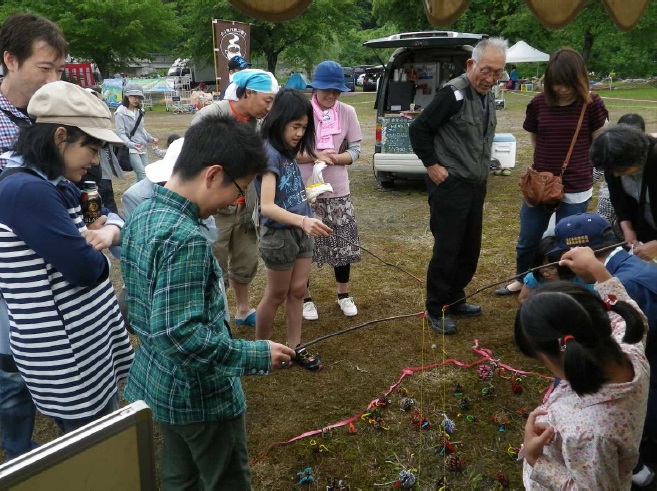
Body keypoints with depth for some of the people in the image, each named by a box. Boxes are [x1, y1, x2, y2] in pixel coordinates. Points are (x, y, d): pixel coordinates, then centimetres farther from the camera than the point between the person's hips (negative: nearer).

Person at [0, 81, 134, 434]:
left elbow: (111, 218, 16)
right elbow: (86, 270, -24)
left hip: (88, 340, 9)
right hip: (66, 356, -9)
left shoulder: (54, 185, 8)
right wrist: (95, 246, -1)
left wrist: (109, 230, -8)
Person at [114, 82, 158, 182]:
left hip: (142, 148, 8)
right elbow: (121, 133, -17)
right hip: (131, 149, -8)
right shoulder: (120, 113, -10)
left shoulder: (139, 112, 14)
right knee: (143, 175, -18)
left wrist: (151, 138, 10)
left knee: (146, 175, 7)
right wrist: (130, 144, -33)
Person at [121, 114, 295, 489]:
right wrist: (257, 356, -23)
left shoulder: (142, 216, -1)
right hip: (202, 395, -8)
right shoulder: (185, 239, -30)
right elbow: (181, 335, -32)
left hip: (159, 381, 8)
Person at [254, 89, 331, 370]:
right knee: (276, 295, 8)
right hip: (279, 235, -7)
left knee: (297, 291, 14)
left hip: (300, 231, 8)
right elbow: (267, 206, -32)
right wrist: (302, 221, -43)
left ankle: (294, 347, 27)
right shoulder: (269, 153, -21)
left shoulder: (287, 151, 4)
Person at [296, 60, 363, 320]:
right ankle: (306, 298, 25)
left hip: (338, 191, 2)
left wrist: (334, 157, -19)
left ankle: (344, 295, 31)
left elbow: (355, 151, 0)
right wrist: (315, 156, -24)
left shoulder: (348, 112, -2)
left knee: (343, 244, 10)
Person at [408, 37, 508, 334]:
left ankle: (455, 300, 31)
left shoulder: (488, 97, 11)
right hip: (449, 186, -9)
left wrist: (482, 171, 16)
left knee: (470, 249, 15)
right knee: (447, 251, -2)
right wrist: (432, 165, -15)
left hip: (476, 186, 9)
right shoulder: (453, 94, -16)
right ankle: (435, 310, 13)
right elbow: (418, 129, -16)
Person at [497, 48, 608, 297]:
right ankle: (521, 280, 43)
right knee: (527, 241, 17)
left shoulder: (592, 105, -10)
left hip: (575, 190, -3)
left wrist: (576, 165, -3)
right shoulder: (538, 103, -3)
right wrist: (550, 159, -1)